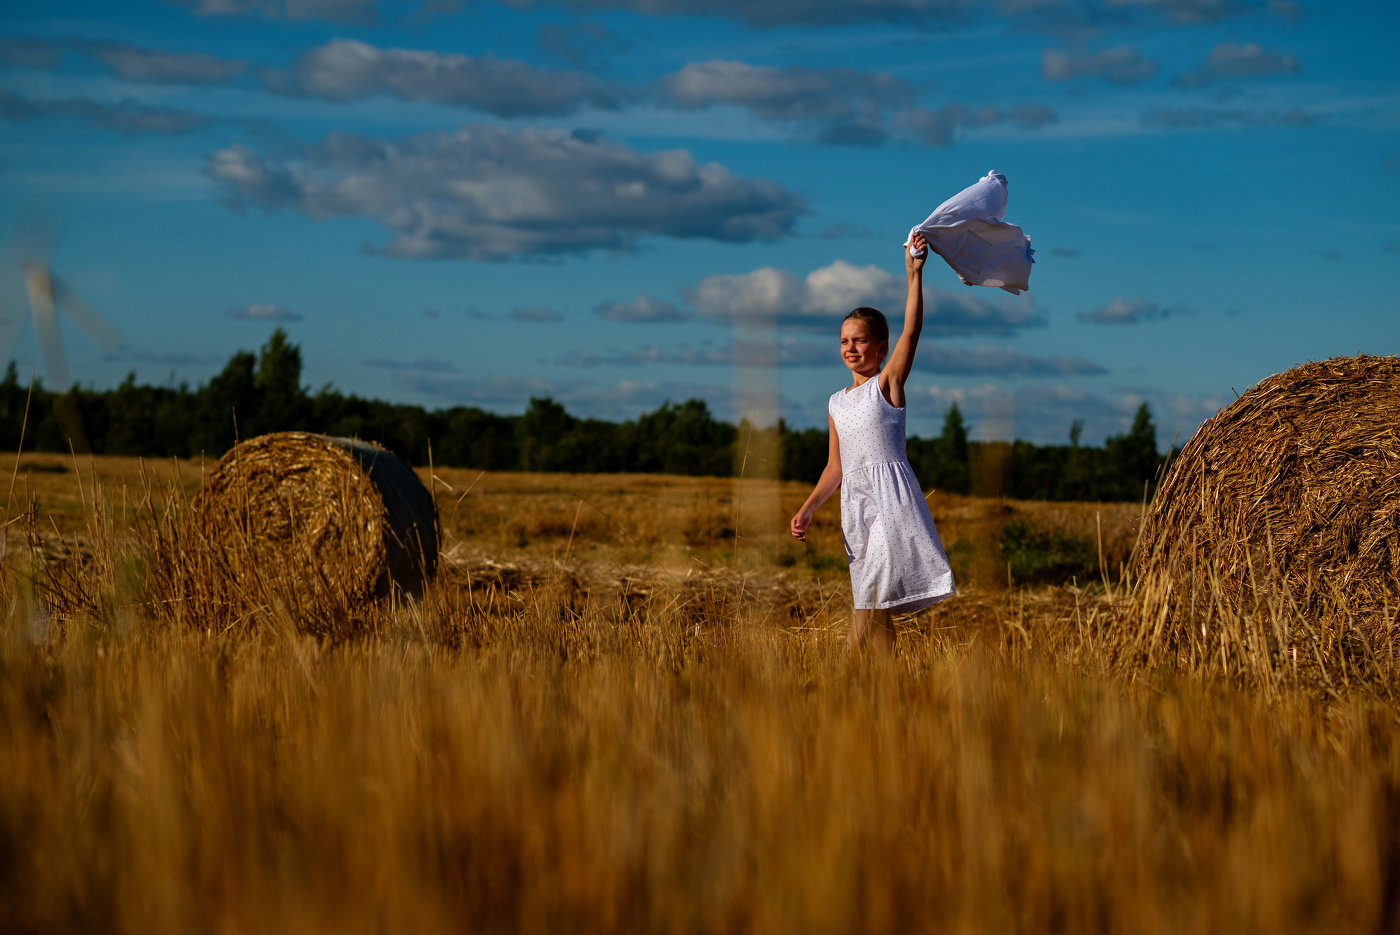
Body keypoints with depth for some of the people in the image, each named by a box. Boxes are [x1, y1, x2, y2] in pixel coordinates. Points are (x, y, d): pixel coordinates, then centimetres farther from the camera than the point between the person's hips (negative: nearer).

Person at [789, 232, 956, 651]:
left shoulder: (887, 383, 2)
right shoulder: (837, 403, 18)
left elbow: (912, 331, -11)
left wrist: (914, 275, -17)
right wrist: (807, 509, 10)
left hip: (890, 495, -6)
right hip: (855, 503, 6)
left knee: (869, 598, -15)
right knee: (875, 608, 5)